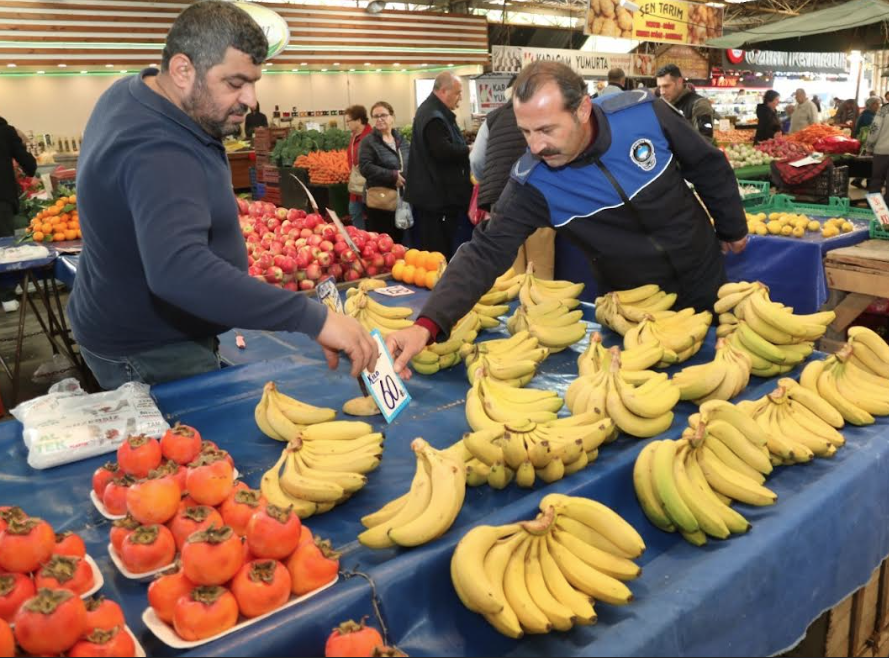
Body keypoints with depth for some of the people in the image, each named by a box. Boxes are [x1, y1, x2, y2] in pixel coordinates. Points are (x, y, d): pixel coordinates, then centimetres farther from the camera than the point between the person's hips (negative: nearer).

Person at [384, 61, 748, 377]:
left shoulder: (644, 112, -22)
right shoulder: (531, 183, -25)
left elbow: (708, 166, -5)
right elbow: (486, 252, -29)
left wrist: (733, 229, 9)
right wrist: (427, 325, -43)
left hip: (705, 288, 2)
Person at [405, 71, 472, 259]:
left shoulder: (433, 111, 17)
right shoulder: (434, 117, -19)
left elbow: (447, 144, 25)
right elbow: (444, 152, -26)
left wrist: (465, 149, 10)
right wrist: (470, 151, -13)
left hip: (433, 192, 11)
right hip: (436, 195, -11)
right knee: (438, 251, -5)